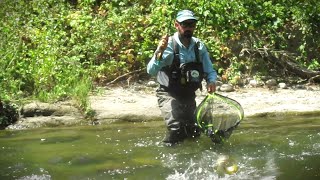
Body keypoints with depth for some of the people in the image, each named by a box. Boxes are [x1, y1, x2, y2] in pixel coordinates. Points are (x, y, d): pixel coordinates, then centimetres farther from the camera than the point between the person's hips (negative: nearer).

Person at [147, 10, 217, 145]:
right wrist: (159, 52, -45)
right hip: (169, 94, -5)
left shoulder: (199, 46, -2)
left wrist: (211, 81, -20)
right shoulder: (169, 45, -17)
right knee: (176, 129, -26)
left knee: (194, 133, 15)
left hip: (189, 96, 6)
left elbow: (210, 71, 3)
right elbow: (151, 71, -28)